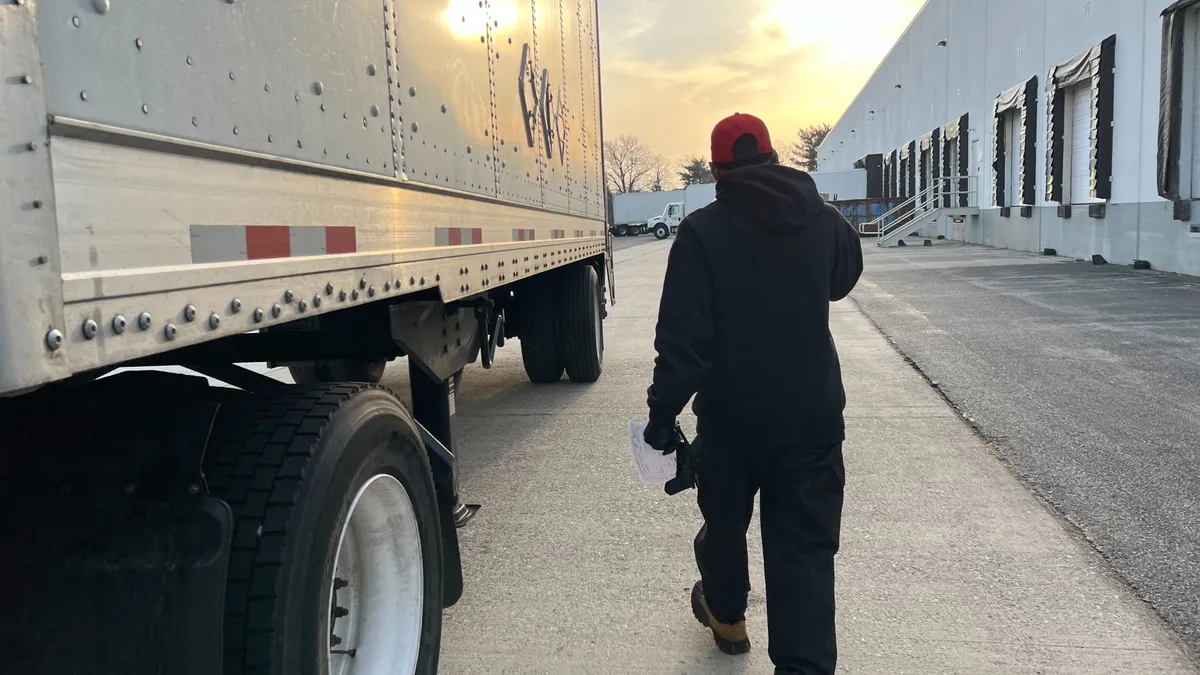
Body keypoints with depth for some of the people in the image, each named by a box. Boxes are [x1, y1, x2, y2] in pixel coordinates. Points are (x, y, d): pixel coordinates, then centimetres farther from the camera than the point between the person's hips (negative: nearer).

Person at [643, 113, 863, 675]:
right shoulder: (825, 220, 0)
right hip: (813, 416, 2)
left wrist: (663, 412, -10)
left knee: (725, 520, 22)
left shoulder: (703, 231, -13)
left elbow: (682, 338, -18)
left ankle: (726, 614, 45)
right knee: (806, 544, 6)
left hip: (731, 416, -1)